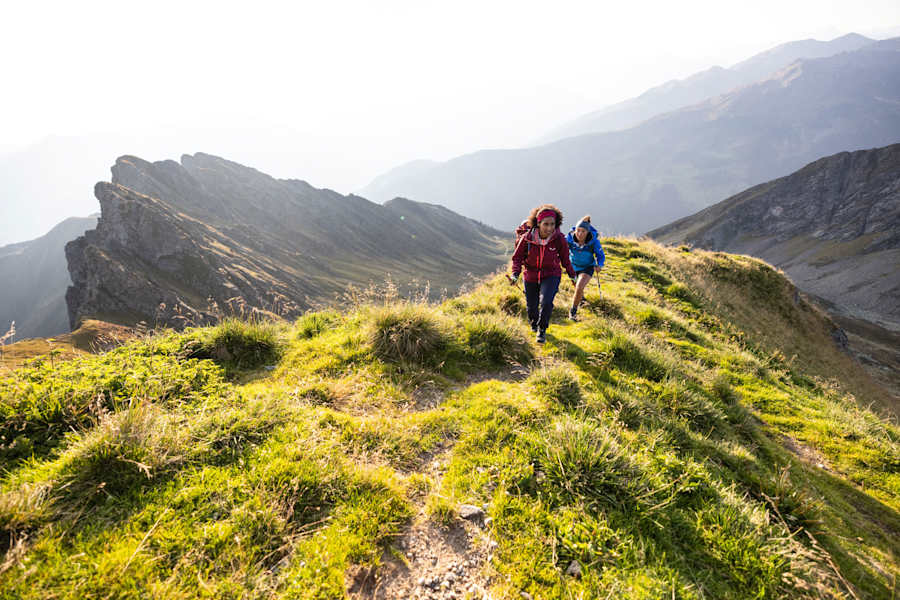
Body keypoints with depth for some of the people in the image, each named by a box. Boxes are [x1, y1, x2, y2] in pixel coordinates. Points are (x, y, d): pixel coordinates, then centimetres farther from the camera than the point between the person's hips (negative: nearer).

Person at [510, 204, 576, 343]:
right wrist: (515, 274, -20)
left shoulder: (559, 239, -17)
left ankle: (542, 330, 3)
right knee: (532, 306, 15)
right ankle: (534, 324, 50)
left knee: (546, 302, -22)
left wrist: (572, 275, 9)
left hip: (551, 275, -1)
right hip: (531, 275, 1)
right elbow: (518, 257, -6)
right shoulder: (527, 237, -19)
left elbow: (565, 259, 0)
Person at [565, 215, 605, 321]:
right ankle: (582, 298, 64)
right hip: (573, 266, 3)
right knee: (577, 287, 26)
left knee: (579, 288, -24)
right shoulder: (569, 238, -25)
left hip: (587, 267, -3)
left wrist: (599, 265, -33)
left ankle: (573, 311, -1)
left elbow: (601, 255, -14)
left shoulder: (594, 241, -26)